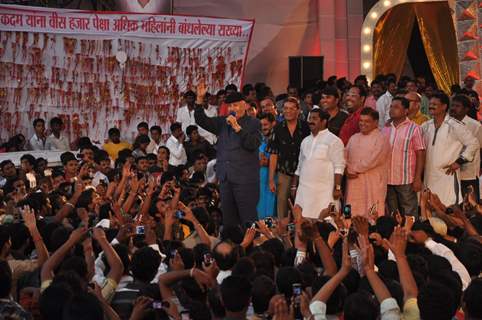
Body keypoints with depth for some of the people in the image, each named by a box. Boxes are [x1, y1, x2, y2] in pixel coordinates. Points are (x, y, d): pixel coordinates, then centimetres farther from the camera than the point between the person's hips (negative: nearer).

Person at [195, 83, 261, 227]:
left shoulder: (253, 123, -1)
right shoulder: (223, 122, 14)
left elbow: (253, 144, -14)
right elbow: (202, 121, 9)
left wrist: (237, 127, -18)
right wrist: (200, 99, -2)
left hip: (245, 179, -5)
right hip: (226, 178, 5)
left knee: (248, 219, -6)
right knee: (228, 219, 9)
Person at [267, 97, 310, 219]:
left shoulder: (306, 127, -2)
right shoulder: (278, 129, 3)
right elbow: (273, 154, 4)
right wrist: (271, 179, 0)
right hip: (284, 173, 1)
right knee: (282, 202, 0)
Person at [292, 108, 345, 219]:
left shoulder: (333, 140, -2)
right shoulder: (306, 141, 20)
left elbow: (339, 167, -7)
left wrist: (337, 188, -14)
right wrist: (294, 186, 20)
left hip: (324, 192, -6)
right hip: (304, 191, 6)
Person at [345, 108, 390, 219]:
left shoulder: (381, 139, -3)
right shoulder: (354, 138, 19)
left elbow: (372, 161, -13)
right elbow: (345, 157, 14)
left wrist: (353, 169, -6)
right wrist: (348, 171, -6)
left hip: (373, 185, -6)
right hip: (354, 184, 6)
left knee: (372, 217, -9)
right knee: (353, 215, 3)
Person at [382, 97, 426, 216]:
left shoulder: (413, 129, -4)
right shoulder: (385, 129, 11)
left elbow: (420, 154, -7)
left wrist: (418, 179, -12)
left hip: (406, 181, -5)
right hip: (387, 180, 5)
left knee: (409, 215, -1)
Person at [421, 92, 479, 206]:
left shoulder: (454, 125, -8)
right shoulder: (427, 126, 10)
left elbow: (473, 143, -7)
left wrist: (459, 161, -9)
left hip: (448, 174, -7)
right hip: (429, 176, 7)